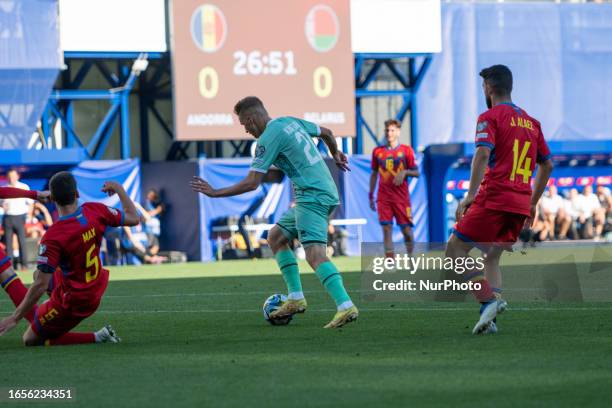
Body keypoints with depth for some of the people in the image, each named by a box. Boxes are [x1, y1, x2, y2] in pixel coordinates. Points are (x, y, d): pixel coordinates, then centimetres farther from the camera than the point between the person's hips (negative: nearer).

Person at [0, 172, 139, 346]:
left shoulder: (52, 237, -30)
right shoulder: (95, 210, -16)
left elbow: (41, 285, -28)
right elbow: (133, 218, 1)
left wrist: (15, 318, -19)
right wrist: (118, 189, 16)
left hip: (72, 302, -8)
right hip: (95, 291, 8)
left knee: (31, 340, 7)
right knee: (38, 273, 27)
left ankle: (96, 338, -2)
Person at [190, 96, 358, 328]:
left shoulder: (268, 139, -11)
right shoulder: (291, 122, 15)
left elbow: (251, 183, -14)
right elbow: (326, 133, 30)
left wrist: (215, 193, -5)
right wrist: (335, 154, 50)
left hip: (312, 196, -10)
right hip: (326, 190, 10)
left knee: (315, 254, -20)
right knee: (276, 237, 19)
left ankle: (346, 307, -33)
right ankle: (296, 299, 13)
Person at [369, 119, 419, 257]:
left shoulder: (406, 150, 2)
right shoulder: (378, 151, 10)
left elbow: (416, 172, 3)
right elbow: (374, 174, 15)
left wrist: (405, 172, -18)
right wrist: (371, 196, 12)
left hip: (401, 197, -2)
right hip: (383, 198, 2)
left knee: (406, 229, 0)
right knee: (387, 229, -6)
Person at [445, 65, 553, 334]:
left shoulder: (490, 117, -1)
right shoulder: (531, 122, 20)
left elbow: (483, 154, -17)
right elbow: (547, 165, 23)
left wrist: (470, 195, -22)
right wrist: (532, 204, 29)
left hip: (494, 198, -7)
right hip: (521, 205, 7)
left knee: (455, 250, -2)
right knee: (492, 258, 14)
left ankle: (489, 300, -19)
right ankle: (489, 316, -3)